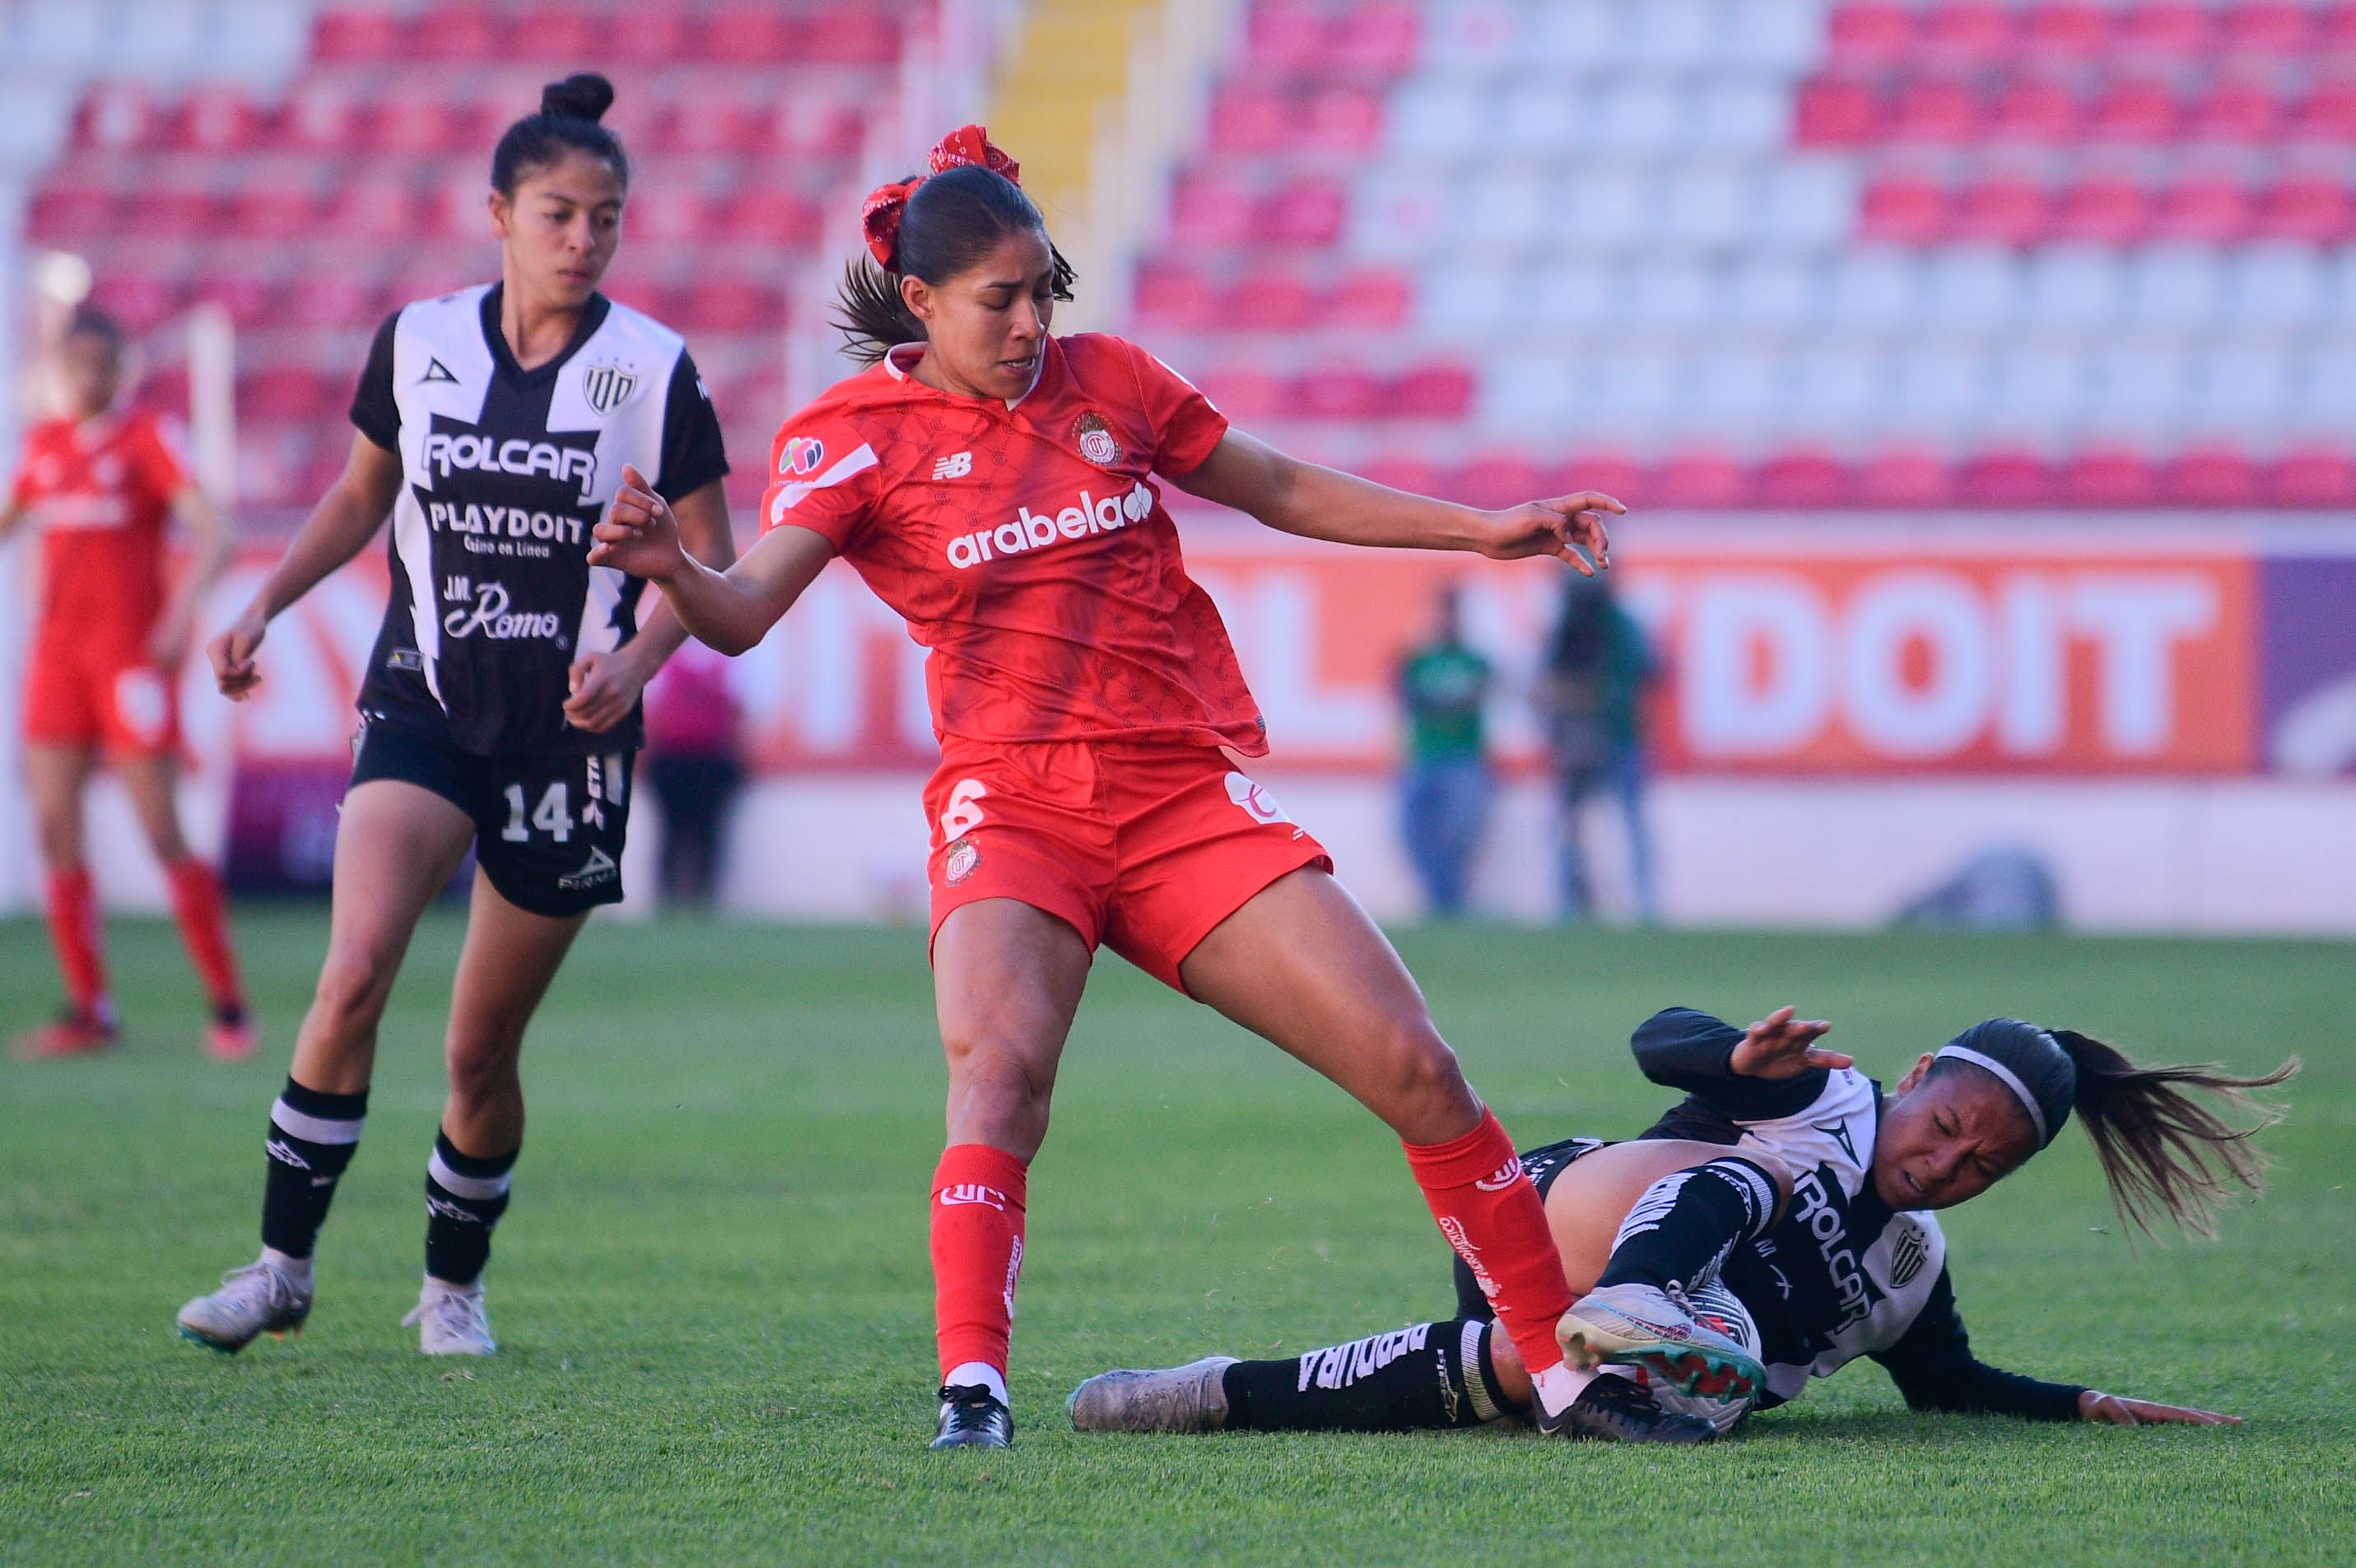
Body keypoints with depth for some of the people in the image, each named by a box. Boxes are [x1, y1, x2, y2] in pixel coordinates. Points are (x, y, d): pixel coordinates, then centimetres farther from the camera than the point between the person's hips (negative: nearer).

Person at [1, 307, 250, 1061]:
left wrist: (184, 606, -27)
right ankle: (88, 1009, 3)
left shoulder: (149, 440, -5)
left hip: (133, 651, -6)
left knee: (163, 835, -7)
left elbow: (214, 533, -14)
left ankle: (228, 1006, 0)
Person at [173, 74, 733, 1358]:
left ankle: (454, 1281, 28)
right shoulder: (416, 343, 2)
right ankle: (282, 1263, -11)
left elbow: (710, 557, 0)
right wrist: (265, 606, 7)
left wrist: (635, 663, -16)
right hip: (422, 707, 1)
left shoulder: (653, 370, -5)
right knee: (354, 972, -21)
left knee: (482, 1049, 3)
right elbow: (363, 493, 18)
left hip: (568, 736, -1)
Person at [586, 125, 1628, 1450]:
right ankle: (972, 1390, -32)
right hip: (1015, 804, -3)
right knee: (1001, 1067, -32)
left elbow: (1280, 490, 23)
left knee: (1415, 1068, -3)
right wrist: (672, 569, -39)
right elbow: (746, 613, -16)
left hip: (1188, 795, 3)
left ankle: (1562, 1363, 10)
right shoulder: (857, 436, -2)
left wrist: (1482, 530, 21)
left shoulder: (1110, 381, 9)